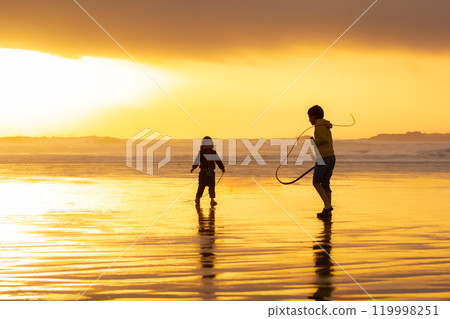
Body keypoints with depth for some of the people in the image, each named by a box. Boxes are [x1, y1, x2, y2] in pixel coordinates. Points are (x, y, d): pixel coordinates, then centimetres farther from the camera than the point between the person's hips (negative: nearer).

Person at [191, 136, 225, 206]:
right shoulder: (201, 152, 0)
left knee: (212, 186, -4)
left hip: (211, 172, 3)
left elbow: (218, 161, 16)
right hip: (203, 171, -3)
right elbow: (197, 160, -8)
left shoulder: (213, 153, 10)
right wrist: (193, 167, -21)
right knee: (201, 186, 1)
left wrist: (222, 167, 11)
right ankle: (197, 199, 16)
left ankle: (212, 200, -2)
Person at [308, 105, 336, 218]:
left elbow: (323, 139, -23)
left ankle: (327, 205, -11)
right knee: (325, 183, 10)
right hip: (331, 157, 9)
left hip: (323, 157, -9)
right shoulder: (326, 126, 20)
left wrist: (314, 141, -5)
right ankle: (327, 211, 8)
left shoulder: (319, 124, -9)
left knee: (316, 183, 0)